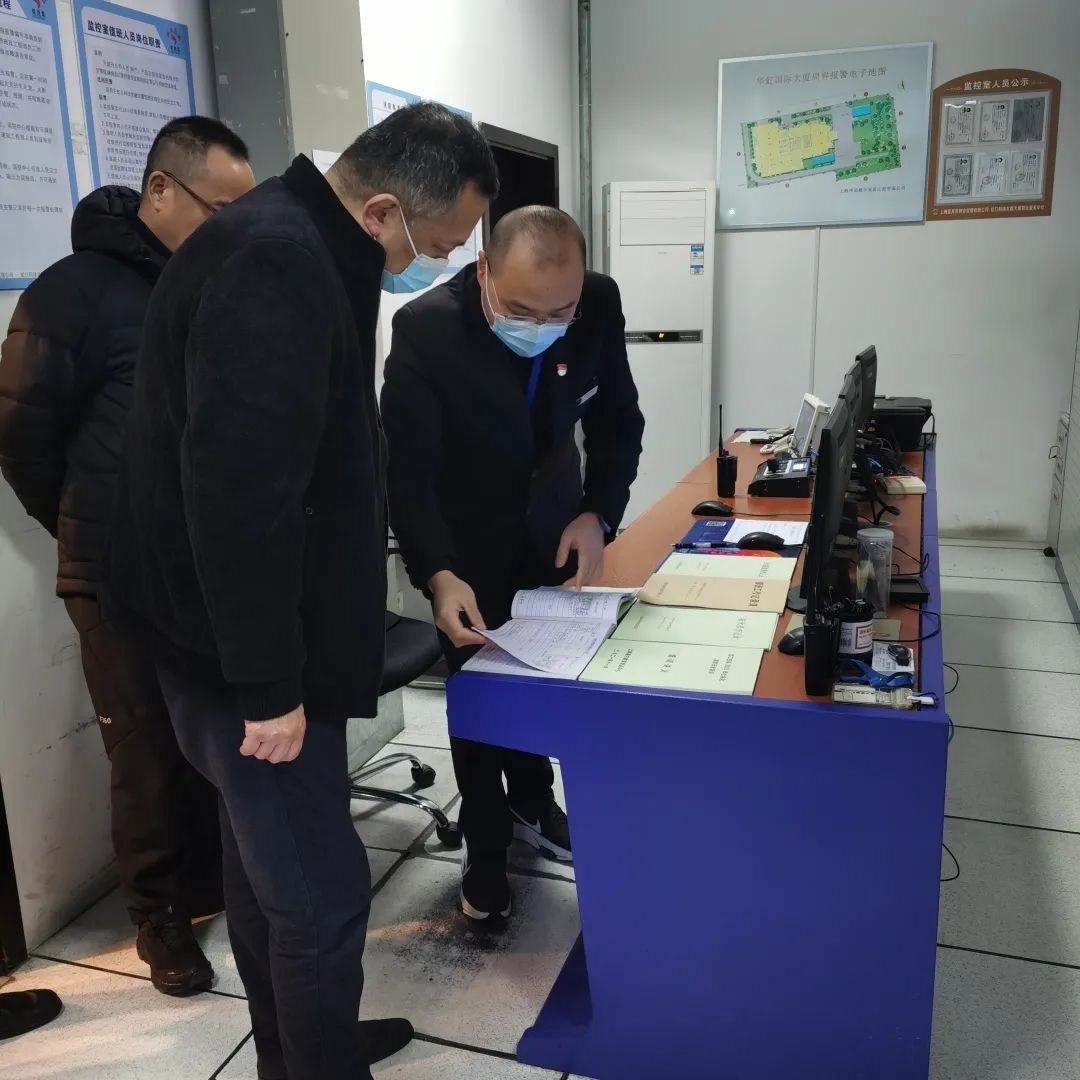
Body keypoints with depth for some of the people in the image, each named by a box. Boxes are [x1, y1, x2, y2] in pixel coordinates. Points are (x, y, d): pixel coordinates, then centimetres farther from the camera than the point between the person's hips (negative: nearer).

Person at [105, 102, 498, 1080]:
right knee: (324, 894, 1)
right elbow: (238, 492, -28)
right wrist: (267, 681, -21)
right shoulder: (274, 263, -23)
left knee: (269, 868, 22)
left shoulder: (295, 247, 11)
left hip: (256, 638, 10)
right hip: (242, 652, -10)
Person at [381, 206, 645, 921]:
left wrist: (598, 515, -19)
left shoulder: (599, 307, -18)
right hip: (468, 543, -3)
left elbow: (618, 420, -5)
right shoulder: (426, 330, -29)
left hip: (555, 528, 4)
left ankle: (532, 802, 43)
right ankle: (485, 844, 28)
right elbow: (408, 468, -28)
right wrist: (437, 575, -42)